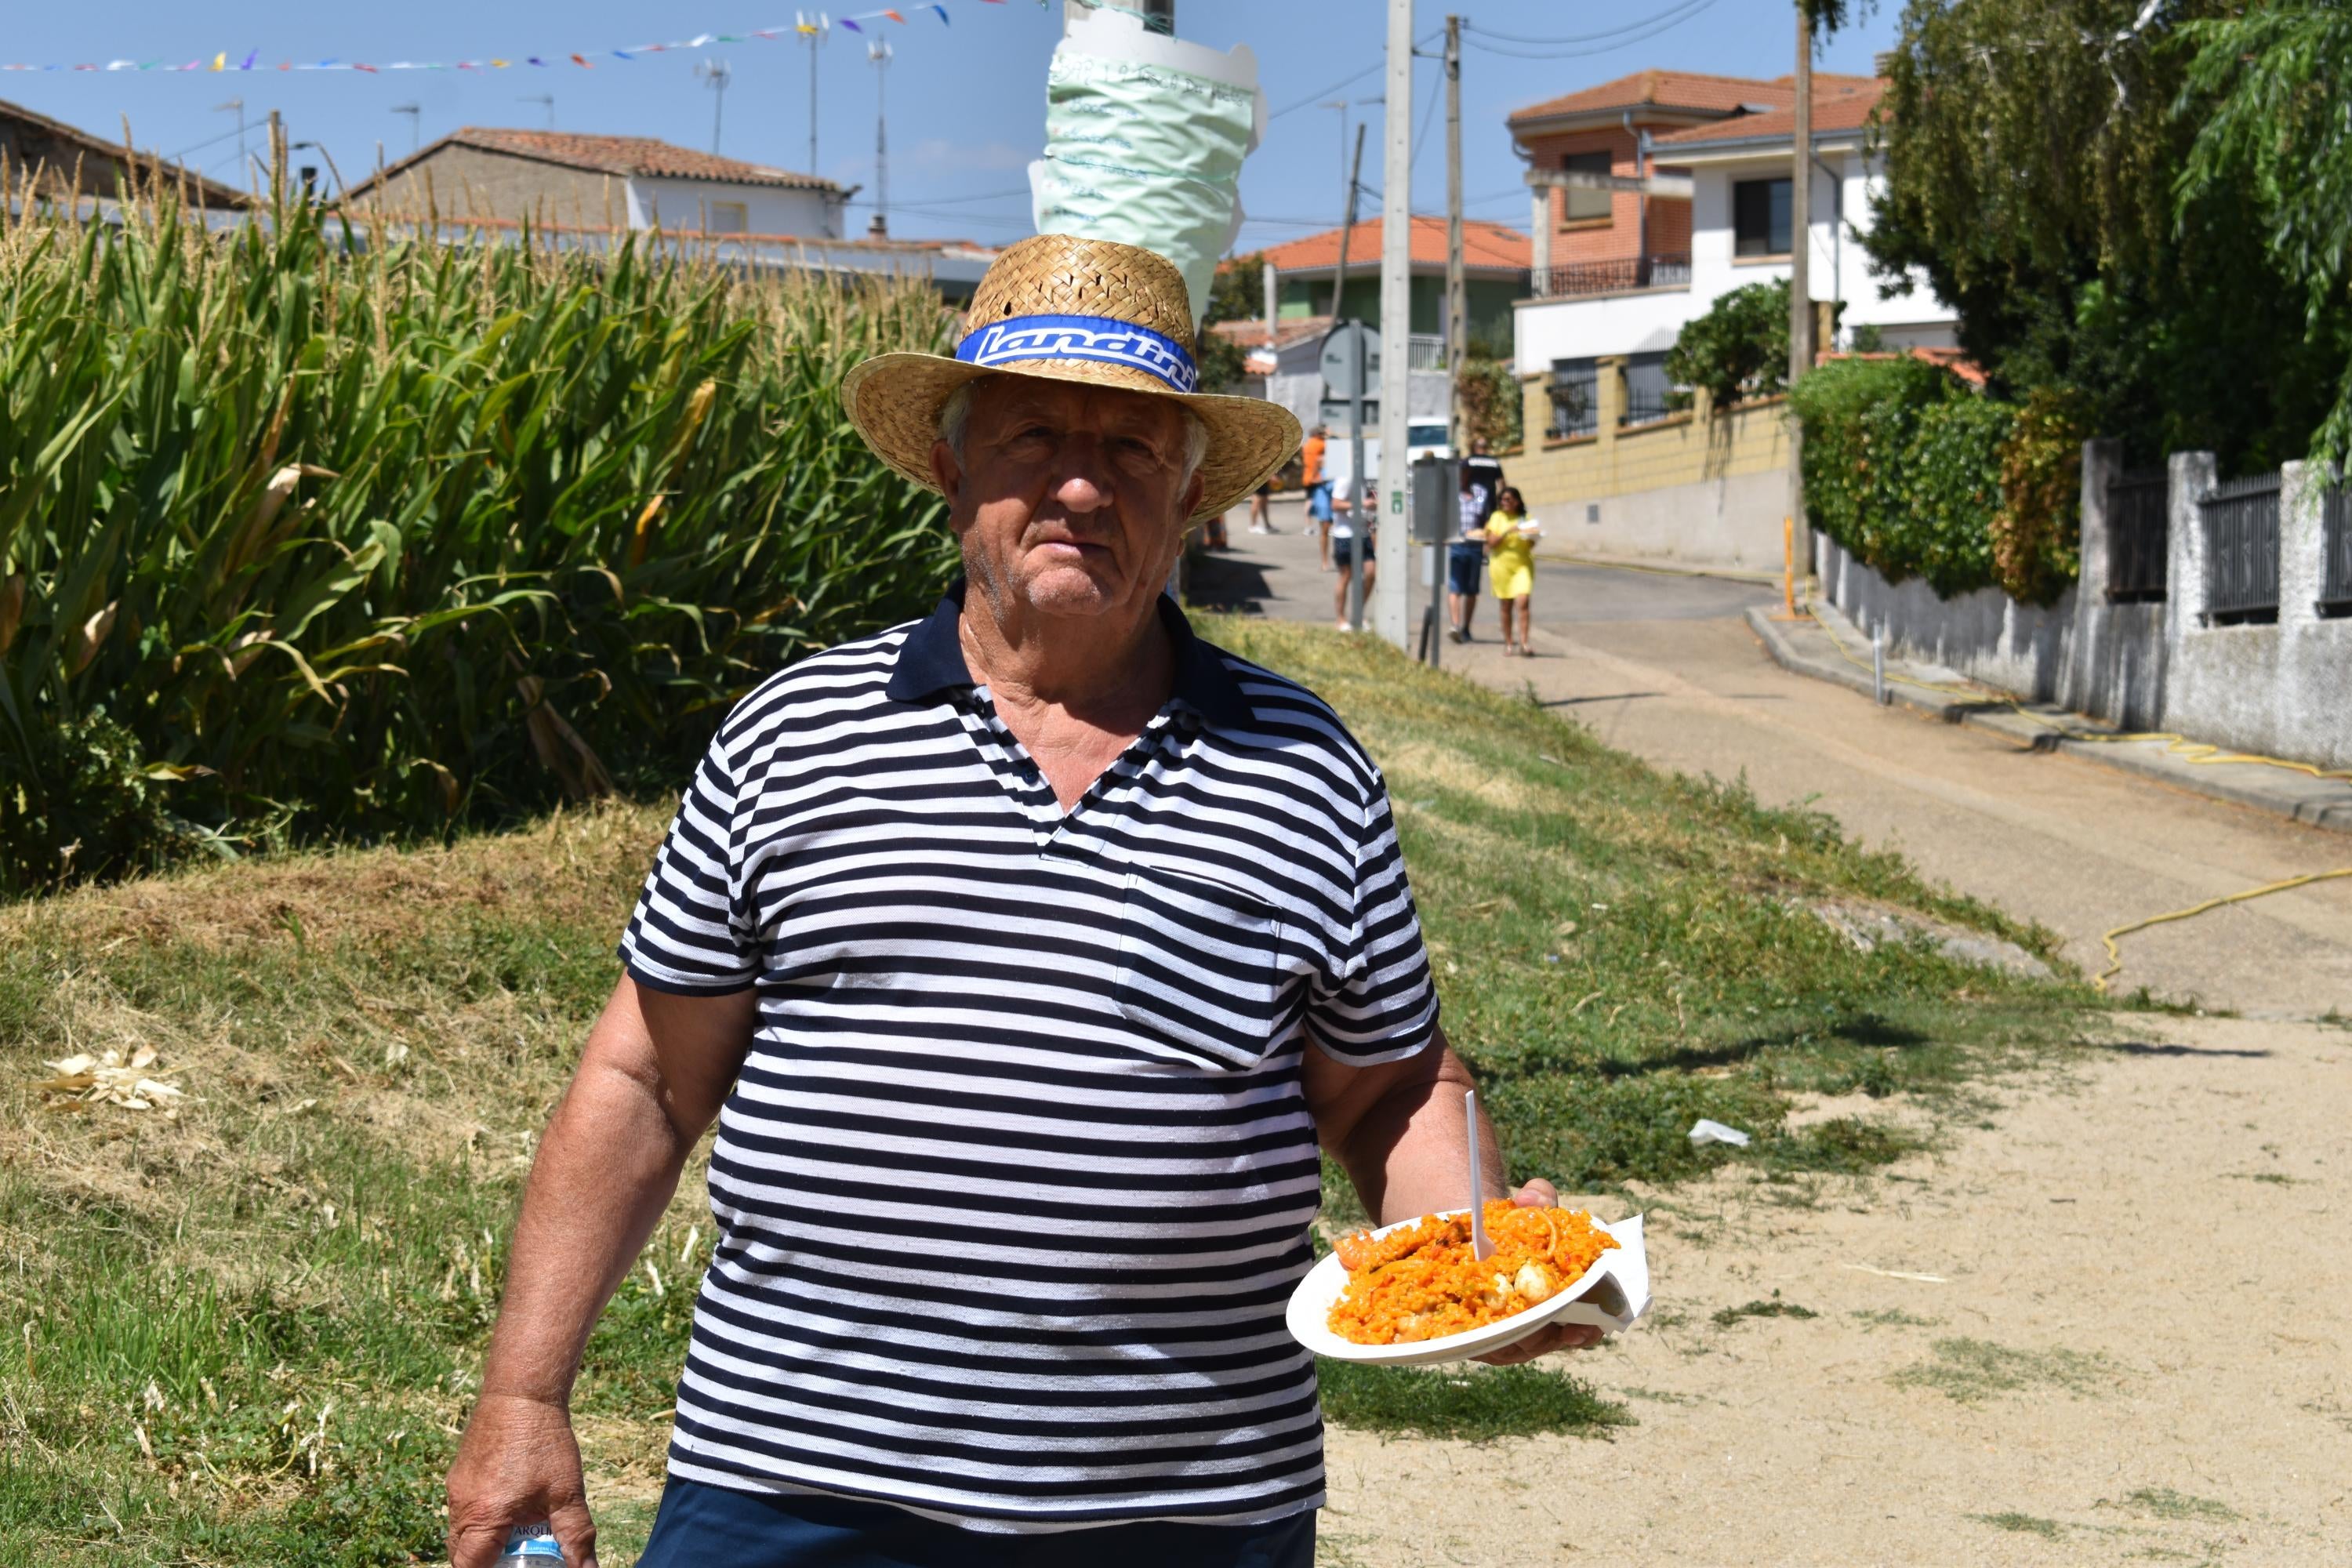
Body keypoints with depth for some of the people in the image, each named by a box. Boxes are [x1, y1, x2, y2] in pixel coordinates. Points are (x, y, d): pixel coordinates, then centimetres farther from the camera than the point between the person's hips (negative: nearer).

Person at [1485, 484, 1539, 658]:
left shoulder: (1525, 519, 8)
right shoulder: (1497, 518, 6)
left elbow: (1531, 546, 9)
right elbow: (1491, 543, -3)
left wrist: (1532, 537, -12)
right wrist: (1508, 531, -15)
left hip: (1523, 565, 0)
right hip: (1501, 564, 0)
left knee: (1523, 602, -16)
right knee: (1505, 606, 5)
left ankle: (1523, 644, -18)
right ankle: (1509, 644, 16)